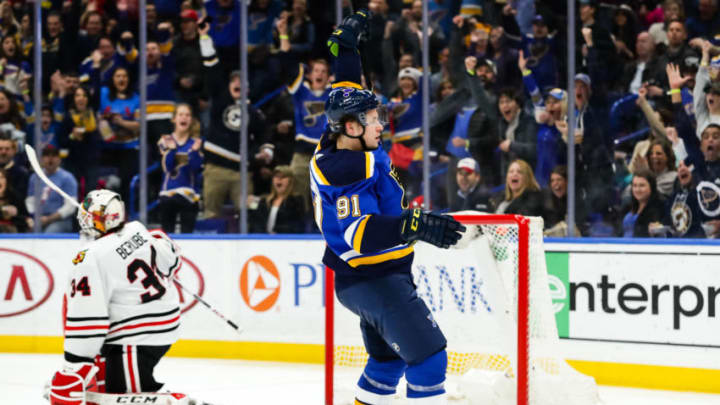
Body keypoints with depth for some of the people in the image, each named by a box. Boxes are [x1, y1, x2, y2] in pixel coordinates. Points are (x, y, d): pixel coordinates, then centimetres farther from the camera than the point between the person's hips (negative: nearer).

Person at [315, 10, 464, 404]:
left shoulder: (337, 144, 3)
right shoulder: (343, 172, -24)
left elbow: (345, 91, 21)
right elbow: (357, 233, -33)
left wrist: (345, 45, 28)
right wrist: (416, 226, -42)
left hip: (382, 276, 11)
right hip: (370, 280, -11)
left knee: (388, 360, 22)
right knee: (428, 356, -16)